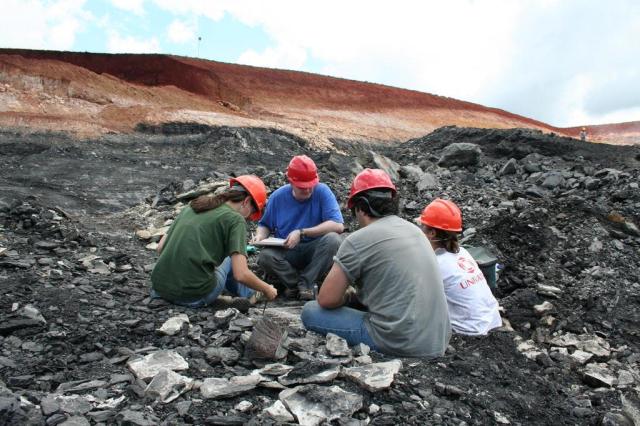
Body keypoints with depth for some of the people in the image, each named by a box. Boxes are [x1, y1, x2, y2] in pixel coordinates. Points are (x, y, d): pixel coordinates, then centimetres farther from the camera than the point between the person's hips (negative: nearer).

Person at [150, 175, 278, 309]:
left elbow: (161, 247, 14)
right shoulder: (235, 219, -7)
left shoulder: (192, 206, 11)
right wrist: (266, 289, 3)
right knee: (231, 257, 20)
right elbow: (241, 274, -15)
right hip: (193, 297, -6)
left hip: (159, 287, 6)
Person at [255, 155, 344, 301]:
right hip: (286, 252, 1)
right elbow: (265, 225, 10)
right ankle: (296, 283, -3)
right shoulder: (278, 196, -3)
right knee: (264, 256, -29)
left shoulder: (322, 191, -12)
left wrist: (301, 233, -25)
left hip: (315, 250, -1)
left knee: (333, 239, -31)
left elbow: (338, 225, -22)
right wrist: (260, 236, -15)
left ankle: (305, 282, -11)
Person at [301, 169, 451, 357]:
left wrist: (346, 297, 13)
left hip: (401, 346, -8)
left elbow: (327, 300, -7)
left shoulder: (358, 240, -11)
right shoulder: (414, 229, 11)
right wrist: (354, 295, 22)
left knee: (310, 312, 4)